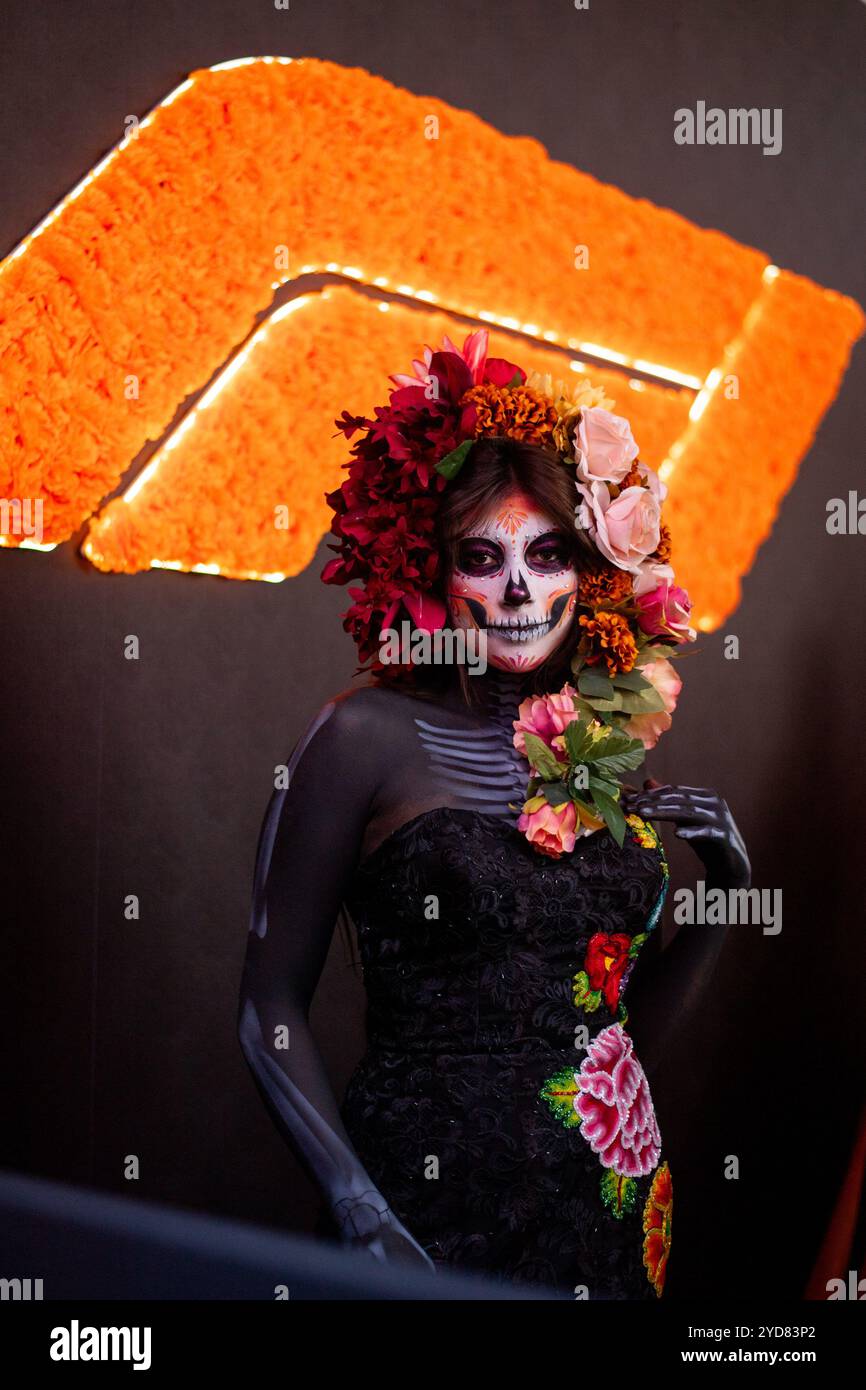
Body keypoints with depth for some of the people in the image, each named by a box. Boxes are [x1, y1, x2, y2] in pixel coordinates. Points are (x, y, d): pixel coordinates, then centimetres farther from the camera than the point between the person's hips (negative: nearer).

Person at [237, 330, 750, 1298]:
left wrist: (726, 884, 0)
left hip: (613, 1207, 5)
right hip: (428, 1208, -5)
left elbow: (629, 1030, 11)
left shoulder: (607, 746, 4)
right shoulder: (370, 736, -9)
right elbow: (271, 1006, -8)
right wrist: (355, 1210, -17)